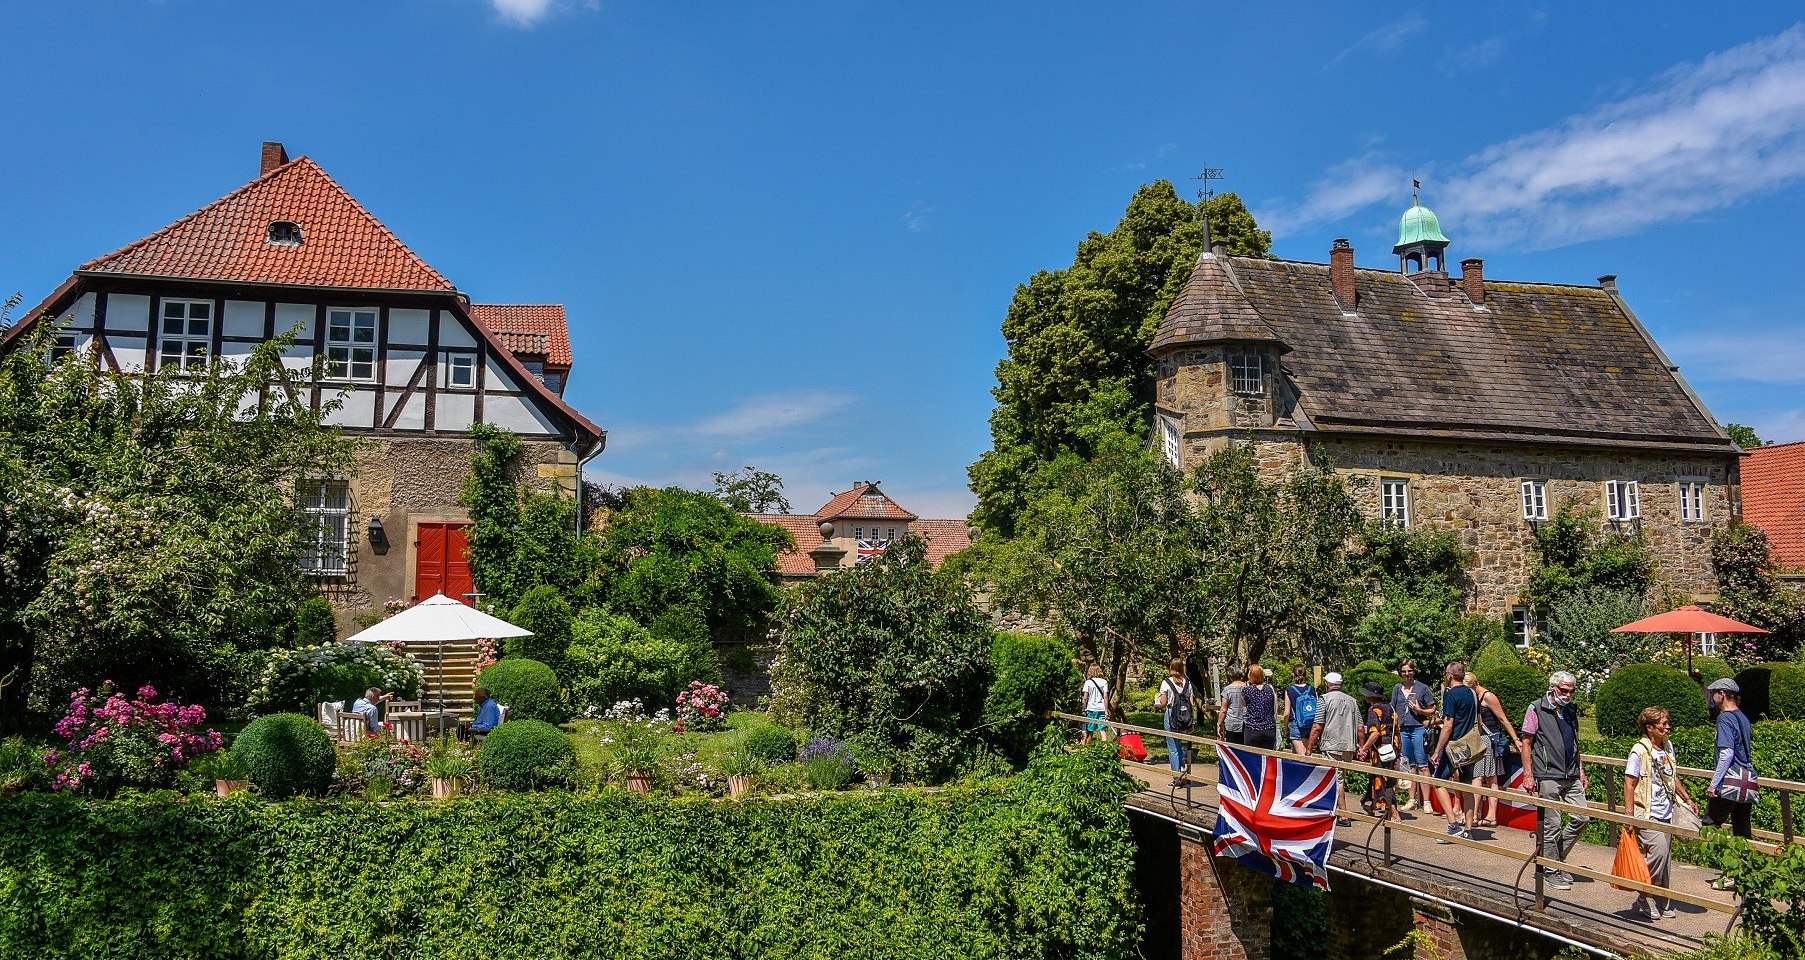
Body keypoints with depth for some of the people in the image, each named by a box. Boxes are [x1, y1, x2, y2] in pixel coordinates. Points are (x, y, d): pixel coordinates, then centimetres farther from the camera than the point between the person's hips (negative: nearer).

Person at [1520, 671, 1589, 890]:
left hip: (1571, 776, 6)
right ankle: (1551, 871, 9)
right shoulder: (1536, 710, -5)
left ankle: (1555, 857, 20)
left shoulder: (1571, 711, 14)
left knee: (1582, 818, 3)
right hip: (1548, 777, -6)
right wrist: (1528, 775, -11)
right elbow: (1526, 743, -6)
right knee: (1551, 825, -2)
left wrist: (1581, 770, 17)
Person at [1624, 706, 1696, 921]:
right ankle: (1645, 901, -2)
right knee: (1658, 852, -16)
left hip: (1666, 814, 7)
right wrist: (1630, 815, -17)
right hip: (1648, 814, -7)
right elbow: (1629, 784, -13)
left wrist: (1687, 799, 26)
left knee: (1663, 858, 9)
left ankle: (1661, 902, 19)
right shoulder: (1639, 751, -13)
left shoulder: (1668, 747, 8)